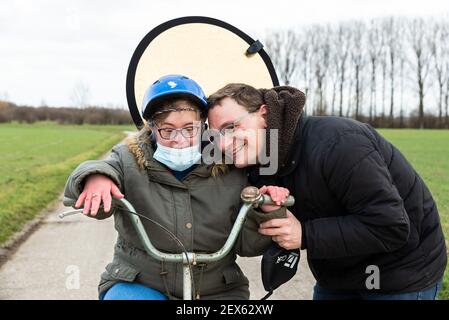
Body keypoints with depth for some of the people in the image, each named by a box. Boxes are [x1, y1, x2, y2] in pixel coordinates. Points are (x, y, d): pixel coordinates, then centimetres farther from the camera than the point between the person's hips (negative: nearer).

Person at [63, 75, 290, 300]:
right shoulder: (130, 160, -2)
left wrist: (269, 213, -16)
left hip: (216, 291, 2)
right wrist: (96, 177, -45)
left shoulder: (229, 172, 0)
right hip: (138, 284, -1)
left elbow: (248, 245, 2)